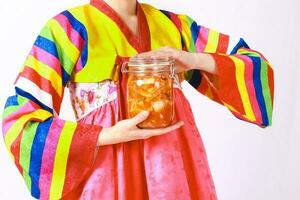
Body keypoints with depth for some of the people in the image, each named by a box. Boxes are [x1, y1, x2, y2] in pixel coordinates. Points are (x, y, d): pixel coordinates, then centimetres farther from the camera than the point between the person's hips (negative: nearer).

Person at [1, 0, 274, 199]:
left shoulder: (174, 25, 6)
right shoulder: (69, 27, -6)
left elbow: (255, 65, 7)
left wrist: (200, 61, -12)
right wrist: (108, 136, -19)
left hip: (178, 172, 4)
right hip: (110, 176, -4)